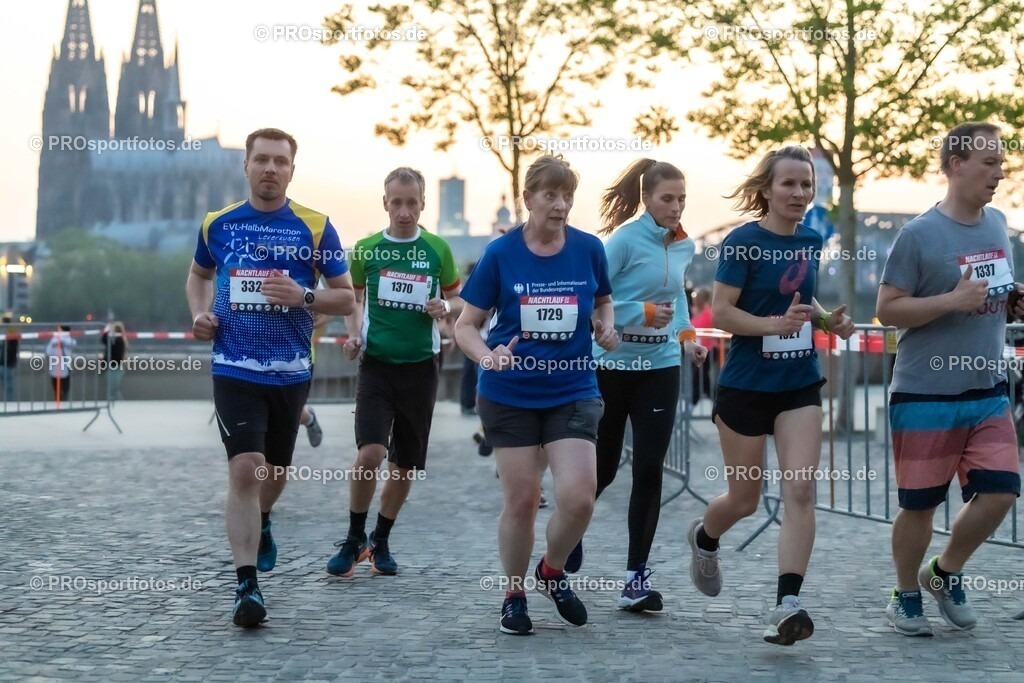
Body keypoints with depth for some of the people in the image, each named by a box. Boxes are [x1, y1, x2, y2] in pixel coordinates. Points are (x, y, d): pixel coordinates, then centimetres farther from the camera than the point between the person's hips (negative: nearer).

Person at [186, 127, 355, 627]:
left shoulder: (315, 227, -2)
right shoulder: (218, 224, 3)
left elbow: (347, 298, 1)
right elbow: (198, 275, 22)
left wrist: (304, 296, -18)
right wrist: (200, 314, 2)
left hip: (290, 371, 1)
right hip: (235, 369, -1)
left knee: (275, 472, 17)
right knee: (245, 469, -15)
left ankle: (259, 523, 51)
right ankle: (247, 585, -12)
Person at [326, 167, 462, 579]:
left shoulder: (438, 250, 1)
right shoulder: (366, 249, 1)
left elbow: (459, 301, 11)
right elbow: (352, 298, 14)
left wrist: (446, 307, -11)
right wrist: (352, 335, -3)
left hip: (420, 367, 1)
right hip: (376, 363, -1)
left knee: (406, 464, 8)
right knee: (370, 452, -18)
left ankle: (381, 541, 27)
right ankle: (354, 540, 2)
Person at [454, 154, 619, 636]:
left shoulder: (589, 249, -2)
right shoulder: (501, 253, -7)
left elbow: (603, 301, 18)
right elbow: (466, 325, -2)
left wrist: (606, 327, -4)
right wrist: (487, 357, -21)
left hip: (573, 392, 1)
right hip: (510, 395, -1)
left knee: (578, 498, -11)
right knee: (520, 501, 2)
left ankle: (553, 571, 20)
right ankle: (514, 596, 25)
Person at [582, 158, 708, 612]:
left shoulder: (684, 246, 6)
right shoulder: (625, 240, -12)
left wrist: (687, 334, 7)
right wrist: (644, 313, -20)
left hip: (660, 368, 4)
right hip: (612, 366, -4)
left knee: (649, 469, -4)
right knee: (603, 468, 7)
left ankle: (637, 575, 3)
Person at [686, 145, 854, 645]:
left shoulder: (812, 242, 6)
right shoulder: (744, 242, -12)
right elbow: (721, 312, -15)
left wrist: (825, 319, 1)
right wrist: (777, 324, -27)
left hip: (800, 385, 4)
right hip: (746, 386, -4)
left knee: (800, 492, -11)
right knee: (745, 500, 9)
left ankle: (787, 605, -11)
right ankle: (703, 537, 43)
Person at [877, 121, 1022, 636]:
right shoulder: (919, 234, -12)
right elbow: (886, 309, -12)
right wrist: (952, 301, -22)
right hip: (926, 396, -6)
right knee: (919, 504, 5)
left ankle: (946, 574, 23)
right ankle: (906, 598, 25)